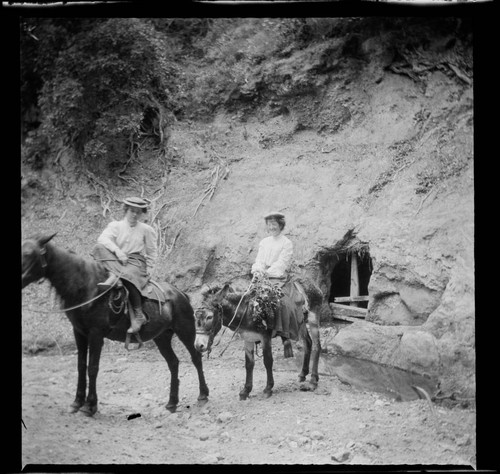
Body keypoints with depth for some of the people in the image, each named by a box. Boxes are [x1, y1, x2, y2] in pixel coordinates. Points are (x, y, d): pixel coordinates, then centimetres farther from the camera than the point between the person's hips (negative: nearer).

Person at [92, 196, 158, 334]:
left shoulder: (146, 230, 14)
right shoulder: (115, 225, 13)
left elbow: (152, 253, 17)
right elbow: (103, 239, -7)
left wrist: (148, 271, 4)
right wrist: (117, 251, -24)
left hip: (137, 262, -2)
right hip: (116, 262, 2)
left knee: (128, 277, -38)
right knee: (99, 249, -25)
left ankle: (138, 315, -33)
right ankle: (113, 276, -47)